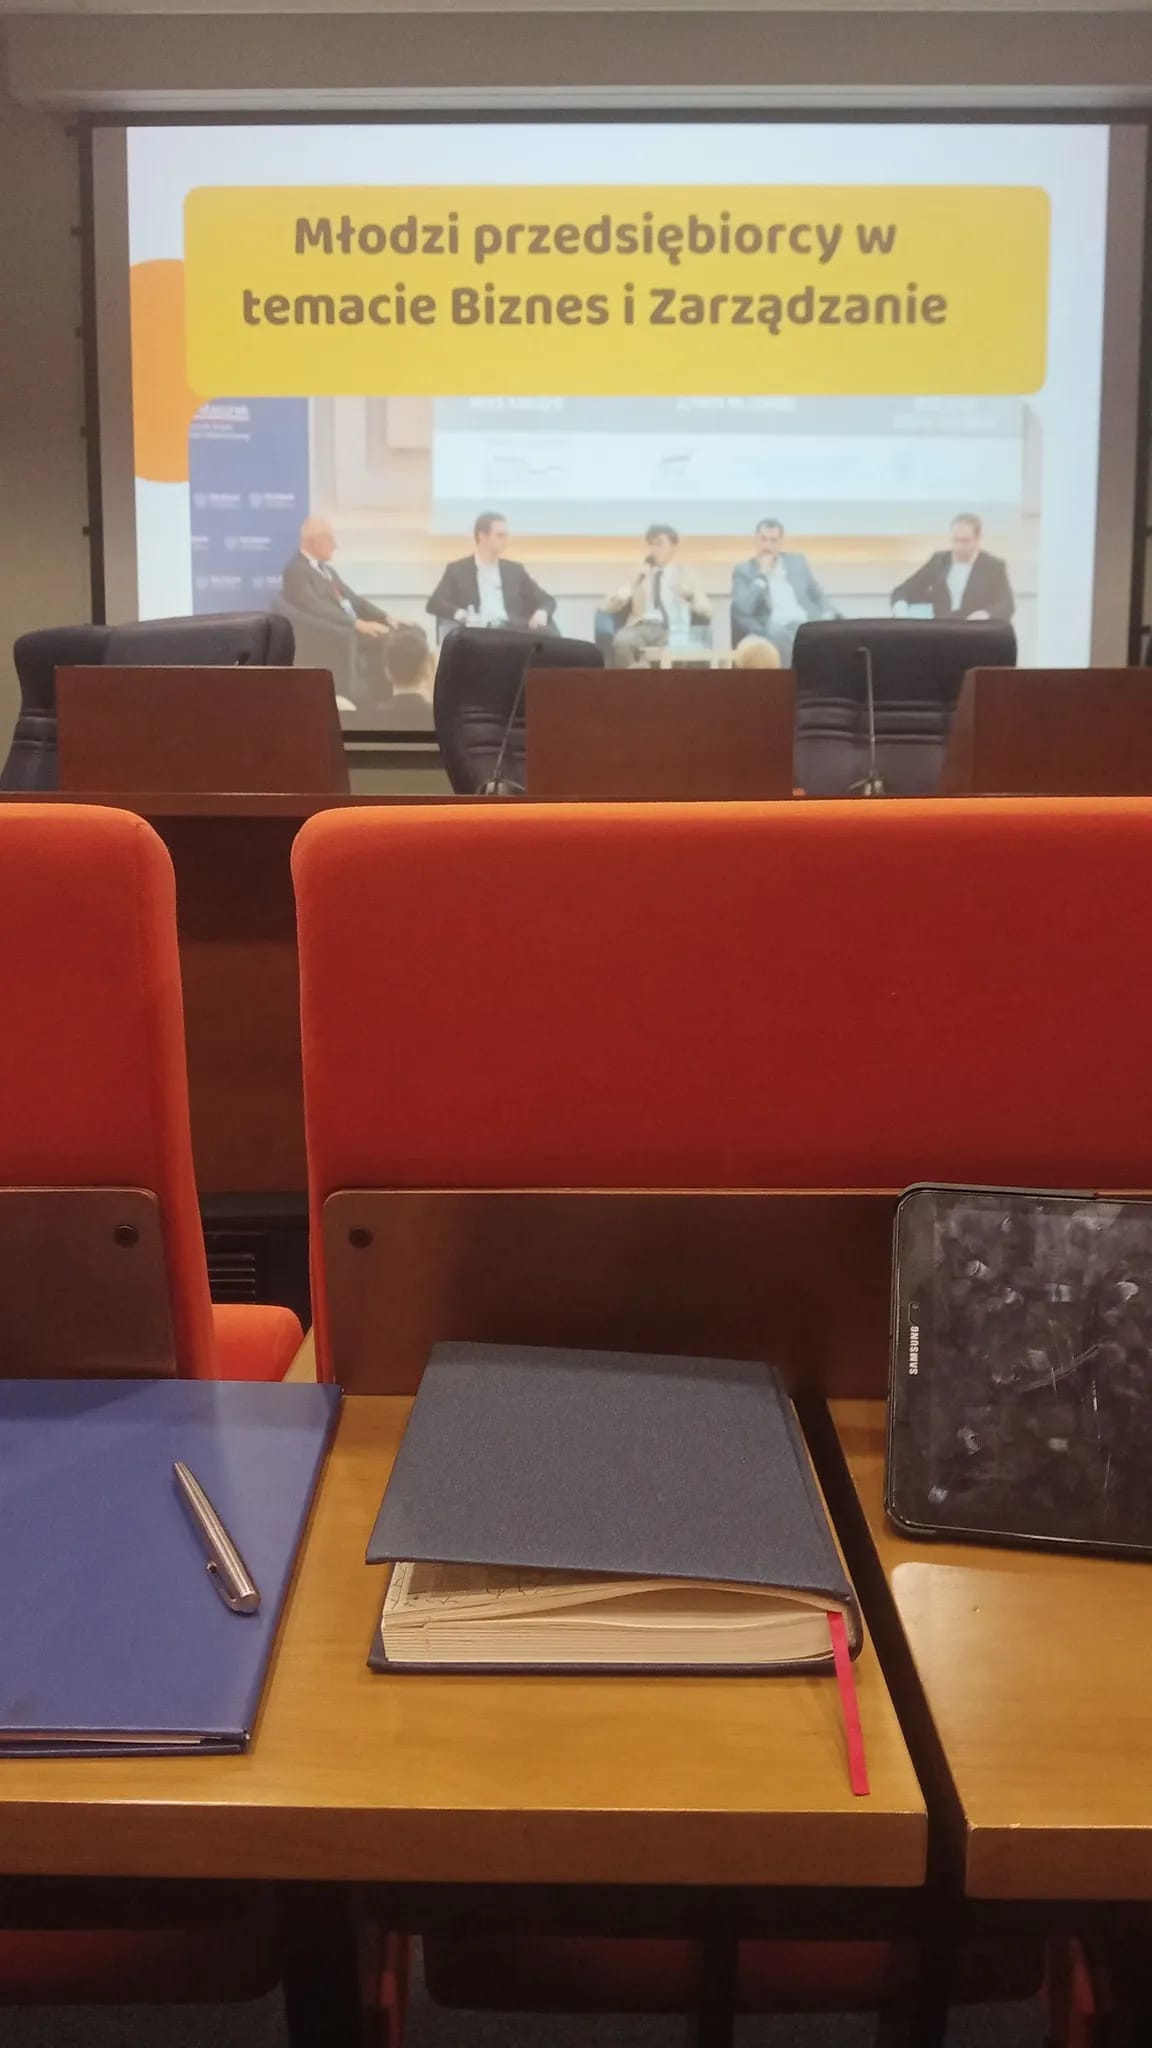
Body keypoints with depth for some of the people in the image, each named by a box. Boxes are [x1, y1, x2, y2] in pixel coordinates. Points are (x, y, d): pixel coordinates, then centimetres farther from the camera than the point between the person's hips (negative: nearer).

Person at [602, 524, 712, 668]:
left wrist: (689, 595, -7)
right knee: (621, 640, -35)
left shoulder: (687, 576, 22)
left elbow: (707, 612, 13)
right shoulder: (639, 576, 25)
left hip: (672, 632, -1)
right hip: (641, 628, 1)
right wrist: (618, 597, -4)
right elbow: (606, 608, 19)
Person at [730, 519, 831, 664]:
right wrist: (762, 574, -5)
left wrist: (828, 618, 3)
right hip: (773, 630, -4)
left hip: (808, 625, 4)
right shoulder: (744, 570, 10)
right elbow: (742, 609, -6)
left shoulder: (797, 561, 20)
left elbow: (819, 597, 24)